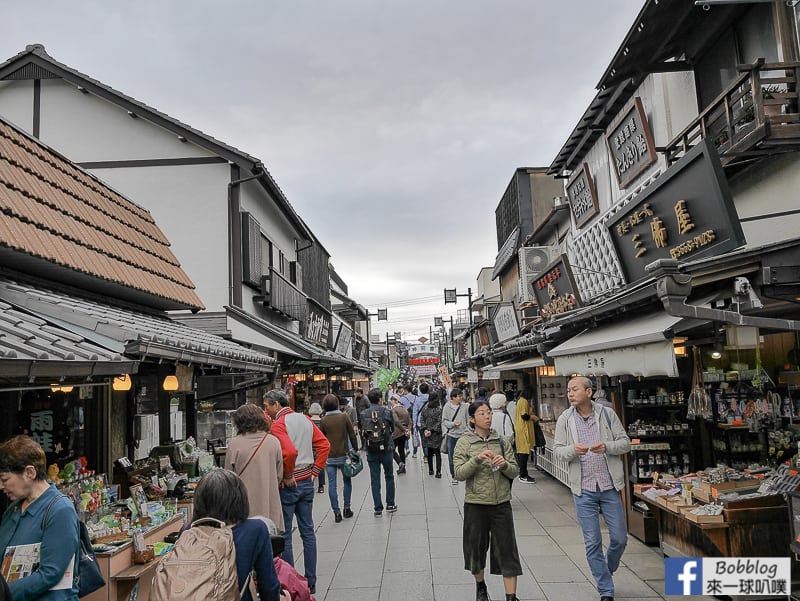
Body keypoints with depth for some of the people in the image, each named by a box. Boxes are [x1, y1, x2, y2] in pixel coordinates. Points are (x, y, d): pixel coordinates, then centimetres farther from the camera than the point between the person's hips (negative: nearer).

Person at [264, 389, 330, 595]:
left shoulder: (278, 424, -14)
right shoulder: (305, 419, 8)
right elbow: (325, 445, 6)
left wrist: (288, 477, -15)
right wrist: (315, 470, 7)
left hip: (288, 484, -7)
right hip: (307, 482, 7)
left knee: (284, 535, 5)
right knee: (307, 532, 12)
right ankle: (310, 582, 20)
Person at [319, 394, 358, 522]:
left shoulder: (323, 420, -4)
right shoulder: (344, 417, -6)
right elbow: (352, 435, -4)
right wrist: (355, 450, 8)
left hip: (329, 457, 0)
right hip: (344, 455, 0)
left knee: (332, 484, 5)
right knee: (347, 481, 16)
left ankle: (336, 512, 4)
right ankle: (347, 509, 20)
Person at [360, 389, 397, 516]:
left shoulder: (363, 414, -4)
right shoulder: (386, 411, -10)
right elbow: (392, 428, 3)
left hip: (371, 451, 1)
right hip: (386, 449, -1)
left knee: (374, 479, 7)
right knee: (389, 476, 16)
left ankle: (378, 508, 8)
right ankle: (390, 504, 22)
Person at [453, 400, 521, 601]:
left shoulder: (501, 441, 3)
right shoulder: (464, 443, -4)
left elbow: (514, 472, 3)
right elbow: (459, 474, -12)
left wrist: (504, 464, -18)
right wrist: (477, 459, -25)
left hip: (501, 503, 1)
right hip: (475, 504, -1)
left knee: (507, 550, 0)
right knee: (477, 547, 14)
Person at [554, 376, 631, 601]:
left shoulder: (607, 413, -3)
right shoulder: (565, 419, -1)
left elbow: (625, 443, -1)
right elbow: (557, 450, 0)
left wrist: (607, 447, -21)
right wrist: (572, 450, -22)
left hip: (609, 486, 0)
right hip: (583, 489, 0)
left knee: (620, 538, 9)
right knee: (592, 543, 4)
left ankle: (607, 570, 40)